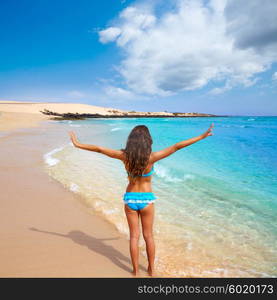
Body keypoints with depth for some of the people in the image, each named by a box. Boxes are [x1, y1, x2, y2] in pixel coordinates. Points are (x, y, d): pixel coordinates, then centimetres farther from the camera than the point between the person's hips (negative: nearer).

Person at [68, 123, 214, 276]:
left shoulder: (125, 156, -13)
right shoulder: (151, 157, -19)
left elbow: (99, 149, -6)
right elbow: (176, 146, -18)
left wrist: (77, 144, 7)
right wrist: (202, 136, -13)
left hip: (130, 199, 1)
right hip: (146, 200, -1)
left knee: (134, 236, 14)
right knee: (148, 236, 16)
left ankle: (135, 271, 25)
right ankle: (151, 269, 31)